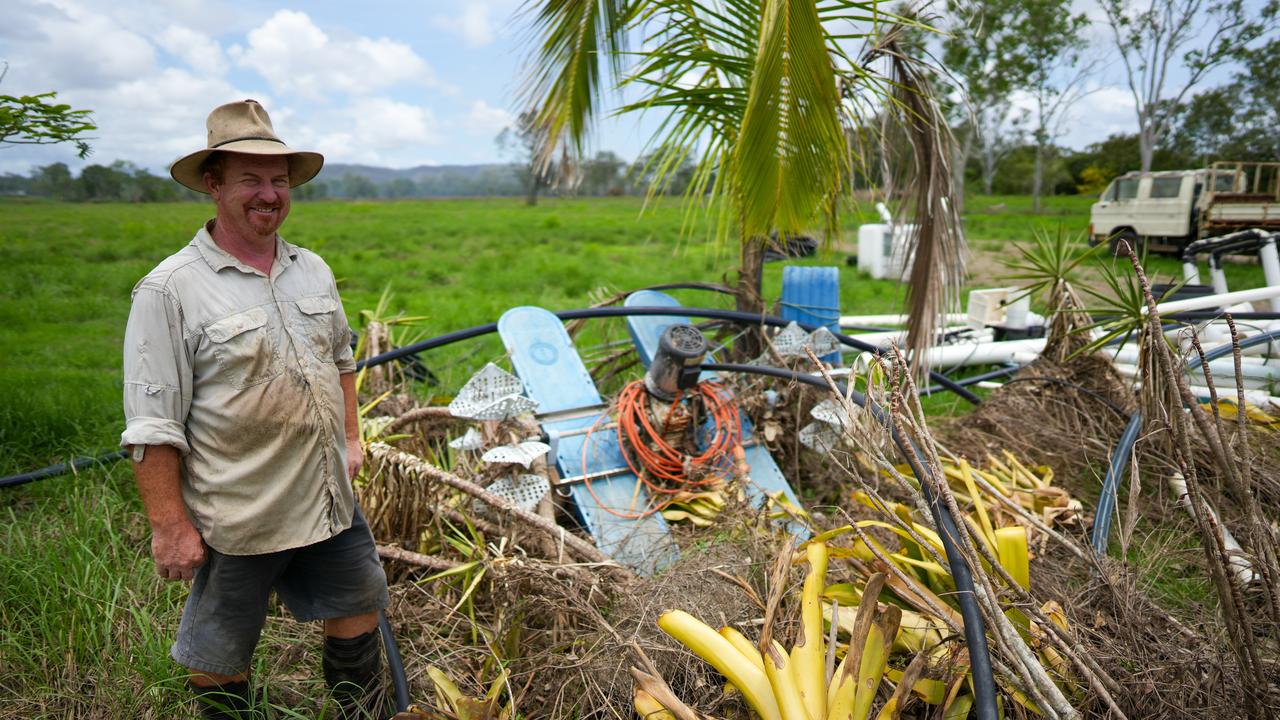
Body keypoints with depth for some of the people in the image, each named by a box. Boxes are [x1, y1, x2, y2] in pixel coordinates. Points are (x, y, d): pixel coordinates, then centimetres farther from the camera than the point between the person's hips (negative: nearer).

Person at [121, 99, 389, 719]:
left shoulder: (313, 270, 6)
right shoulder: (170, 289, -15)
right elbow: (152, 426, -15)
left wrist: (350, 437, 14)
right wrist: (170, 526, -15)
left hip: (329, 500, 6)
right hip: (235, 517, -6)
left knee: (357, 608, 19)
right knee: (219, 657, 11)